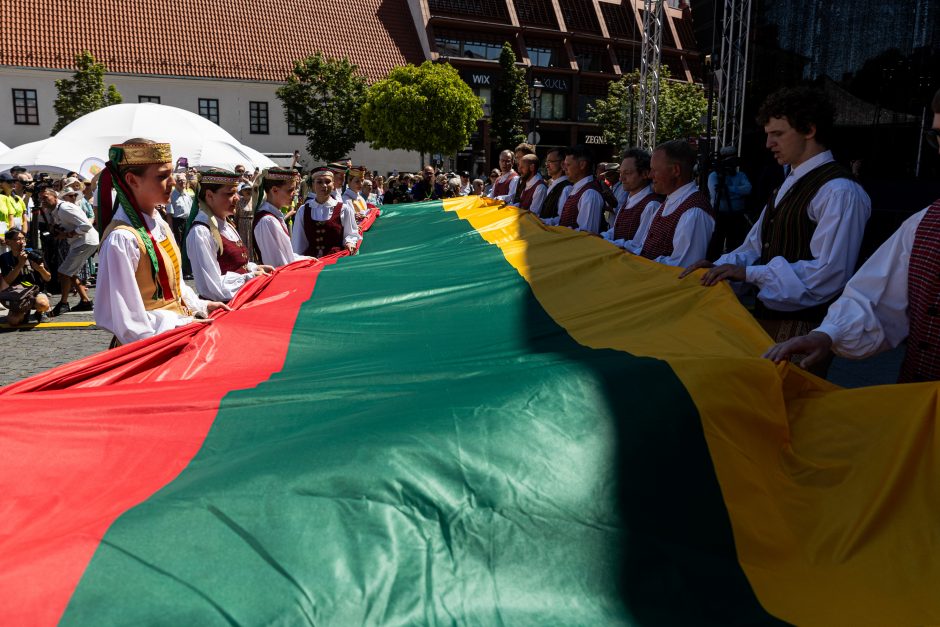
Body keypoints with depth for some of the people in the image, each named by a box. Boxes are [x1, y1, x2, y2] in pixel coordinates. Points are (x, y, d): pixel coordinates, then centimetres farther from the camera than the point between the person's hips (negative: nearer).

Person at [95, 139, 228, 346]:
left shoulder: (160, 225, 9)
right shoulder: (122, 239, -18)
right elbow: (130, 323, -18)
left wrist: (201, 306, 5)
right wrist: (183, 322, -17)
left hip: (178, 326, 8)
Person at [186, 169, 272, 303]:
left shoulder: (227, 226, 12)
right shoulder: (200, 233, -16)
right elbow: (214, 288, -21)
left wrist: (255, 268, 5)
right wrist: (250, 276, -14)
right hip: (221, 306, -8)